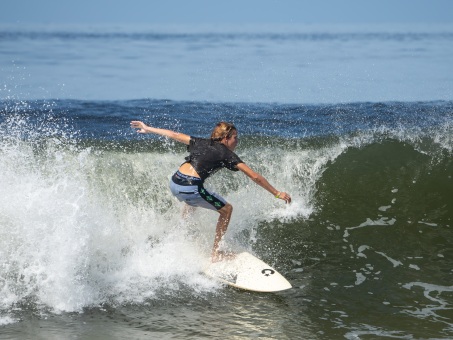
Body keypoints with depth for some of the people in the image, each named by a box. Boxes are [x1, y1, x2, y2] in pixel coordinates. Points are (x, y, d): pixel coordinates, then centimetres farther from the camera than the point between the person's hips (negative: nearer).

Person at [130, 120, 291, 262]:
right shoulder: (227, 154, 5)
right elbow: (255, 177, 4)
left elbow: (174, 135, 27)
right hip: (191, 188, -7)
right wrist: (277, 193, 9)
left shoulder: (201, 143, 20)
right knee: (226, 210, 14)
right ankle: (215, 254, 15)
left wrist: (147, 129, 39)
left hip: (174, 184, 7)